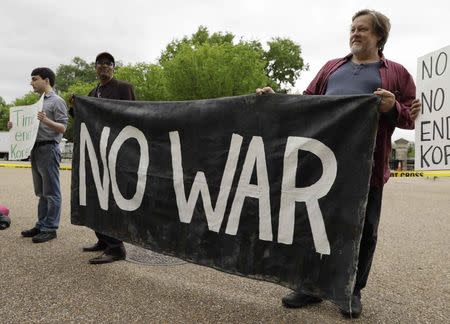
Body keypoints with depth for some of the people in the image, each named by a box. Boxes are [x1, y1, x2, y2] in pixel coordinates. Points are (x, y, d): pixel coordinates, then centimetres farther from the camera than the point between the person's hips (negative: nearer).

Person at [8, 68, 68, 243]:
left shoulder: (57, 101, -5)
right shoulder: (40, 102, 20)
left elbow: (62, 128, -12)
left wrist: (46, 120, -28)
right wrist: (16, 126, 11)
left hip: (49, 149, -9)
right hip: (36, 149, 9)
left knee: (51, 192, -4)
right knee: (41, 192, 12)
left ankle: (50, 228, 0)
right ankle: (41, 225, 19)